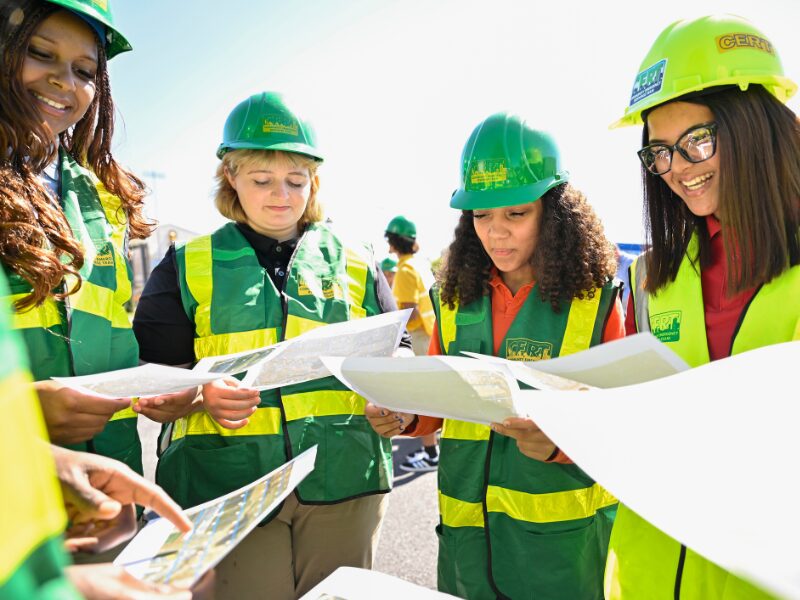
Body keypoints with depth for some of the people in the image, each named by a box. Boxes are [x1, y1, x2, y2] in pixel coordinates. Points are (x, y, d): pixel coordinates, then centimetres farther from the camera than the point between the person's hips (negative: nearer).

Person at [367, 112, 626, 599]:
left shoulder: (595, 300, -9)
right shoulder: (455, 298, -1)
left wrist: (558, 443, -27)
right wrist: (405, 417, -15)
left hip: (563, 531, -2)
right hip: (466, 523, 3)